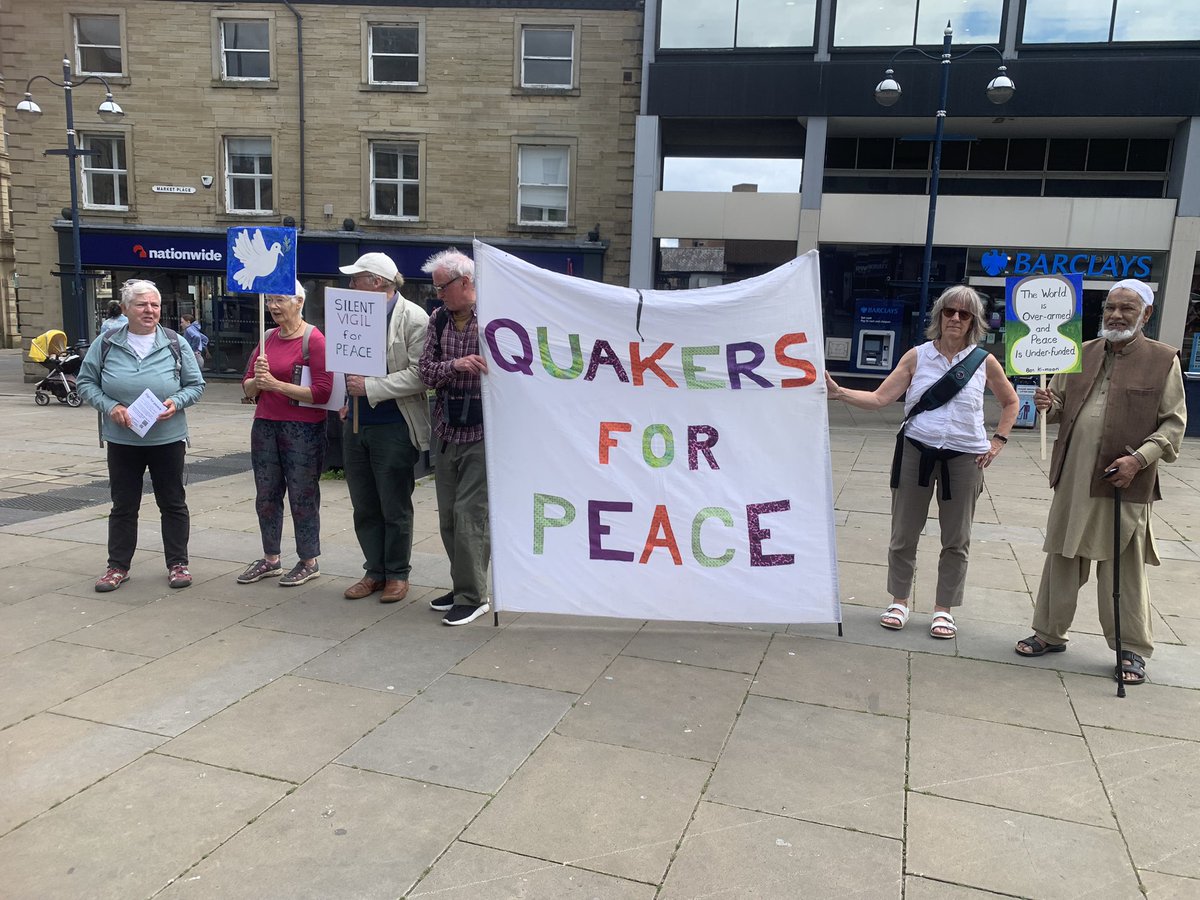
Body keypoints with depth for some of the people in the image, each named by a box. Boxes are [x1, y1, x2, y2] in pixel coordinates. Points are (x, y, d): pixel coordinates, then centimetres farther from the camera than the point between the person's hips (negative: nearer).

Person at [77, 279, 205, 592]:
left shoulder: (175, 343, -1)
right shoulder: (106, 343, -1)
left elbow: (196, 384, 3)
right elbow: (85, 382, 4)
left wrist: (176, 402, -16)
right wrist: (110, 406, -13)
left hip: (167, 439, 0)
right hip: (122, 440, 1)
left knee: (173, 504, 7)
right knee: (123, 505, 10)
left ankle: (177, 563, 18)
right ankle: (118, 566, 21)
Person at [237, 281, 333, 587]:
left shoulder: (313, 339, -10)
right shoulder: (267, 338, 11)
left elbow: (322, 392, -17)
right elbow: (247, 386, 13)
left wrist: (276, 384, -18)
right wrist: (256, 381, -10)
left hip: (303, 429, -7)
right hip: (265, 425, 7)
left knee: (302, 496, 2)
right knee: (266, 495, 13)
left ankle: (309, 562, 16)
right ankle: (270, 559, 27)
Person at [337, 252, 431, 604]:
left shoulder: (413, 318, -10)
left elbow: (418, 376, -18)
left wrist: (369, 387, -19)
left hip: (393, 427, -7)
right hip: (355, 426, 7)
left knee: (395, 509, 5)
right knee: (364, 508, 14)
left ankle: (397, 574, 20)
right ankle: (375, 571, 27)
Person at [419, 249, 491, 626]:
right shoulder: (438, 320, 9)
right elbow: (427, 372, 1)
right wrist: (455, 365, -17)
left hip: (482, 434, -7)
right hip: (447, 433, 7)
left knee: (469, 512, -8)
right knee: (448, 515, 11)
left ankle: (472, 596, 3)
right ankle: (464, 586, 25)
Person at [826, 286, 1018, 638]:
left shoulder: (984, 362, 0)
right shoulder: (918, 356, -1)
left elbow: (1010, 402, 15)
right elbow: (878, 398, -6)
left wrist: (998, 440, 4)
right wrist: (837, 391, -19)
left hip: (964, 458, 0)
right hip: (916, 451, 0)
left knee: (956, 540, 8)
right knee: (904, 533, 7)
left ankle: (944, 609, 23)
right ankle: (900, 601, 24)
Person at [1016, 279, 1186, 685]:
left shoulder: (1163, 359, -2)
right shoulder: (1082, 354, 11)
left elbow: (1174, 422, -3)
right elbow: (1060, 404, 17)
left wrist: (1138, 458, -17)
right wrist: (1048, 404, -7)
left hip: (1124, 481, -4)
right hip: (1073, 479, 4)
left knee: (1124, 569, 6)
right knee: (1062, 560, 13)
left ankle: (1133, 649, 20)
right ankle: (1050, 632, 27)